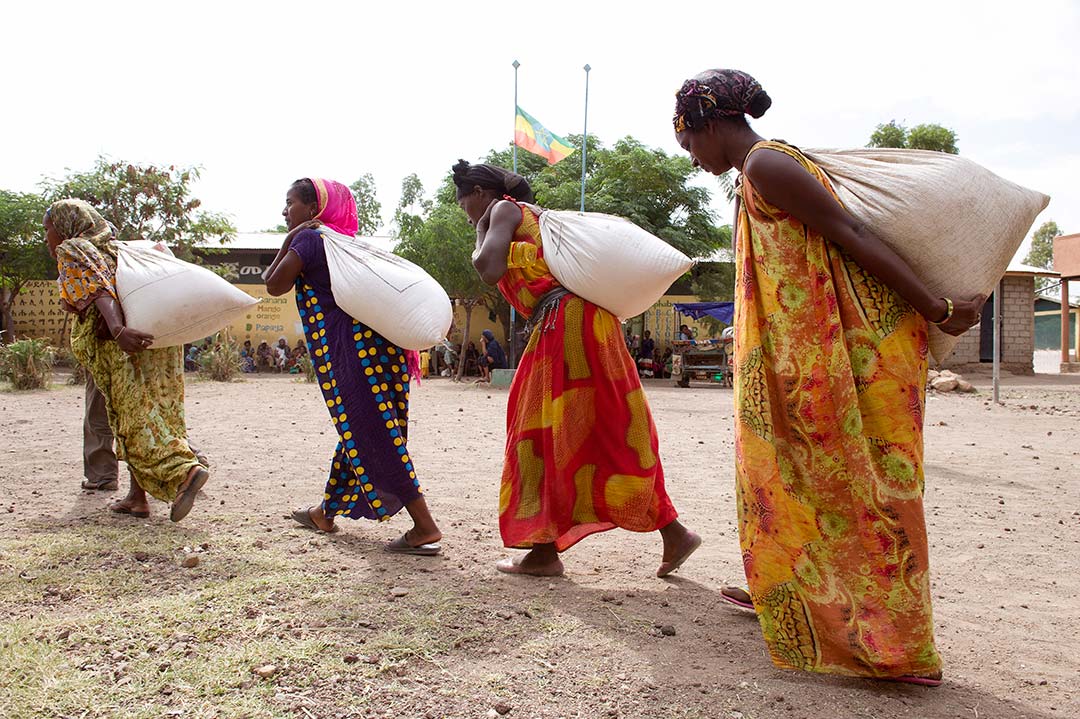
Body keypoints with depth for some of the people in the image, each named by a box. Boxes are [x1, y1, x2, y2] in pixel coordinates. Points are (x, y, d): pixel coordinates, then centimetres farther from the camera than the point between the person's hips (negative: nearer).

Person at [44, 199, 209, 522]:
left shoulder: (71, 251, 4)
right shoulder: (109, 249, 29)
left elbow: (97, 289, -14)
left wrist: (118, 330, -30)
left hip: (124, 347, -8)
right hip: (158, 334, 8)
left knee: (135, 420, -7)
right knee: (134, 418, 11)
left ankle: (186, 471, -24)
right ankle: (137, 497, 12)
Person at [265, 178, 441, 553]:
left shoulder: (307, 238, -1)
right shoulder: (344, 239, 23)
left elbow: (275, 286, -2)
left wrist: (287, 242, 6)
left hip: (351, 349, -9)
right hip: (379, 344, 9)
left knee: (373, 437, -8)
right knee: (357, 432, 18)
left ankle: (425, 528, -9)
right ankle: (326, 512, 36)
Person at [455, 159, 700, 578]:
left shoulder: (504, 210, 2)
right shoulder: (533, 215, 28)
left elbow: (490, 271, -12)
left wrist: (481, 234, 4)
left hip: (563, 321, -9)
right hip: (584, 319, 9)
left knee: (545, 433, -3)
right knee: (609, 433, 9)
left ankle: (544, 549, 2)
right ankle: (672, 531, 10)